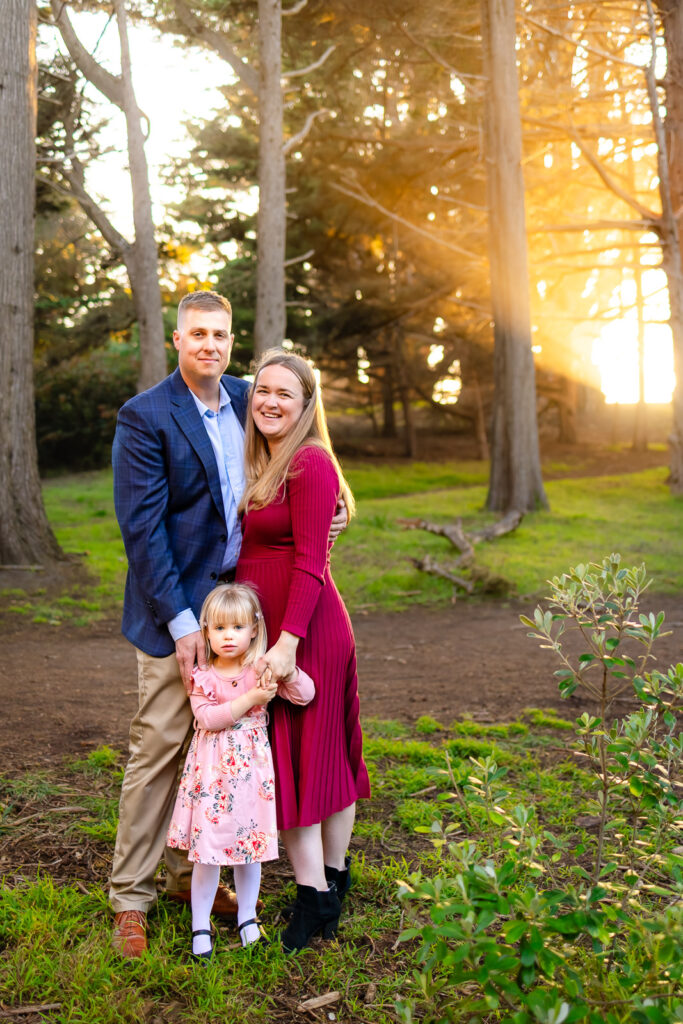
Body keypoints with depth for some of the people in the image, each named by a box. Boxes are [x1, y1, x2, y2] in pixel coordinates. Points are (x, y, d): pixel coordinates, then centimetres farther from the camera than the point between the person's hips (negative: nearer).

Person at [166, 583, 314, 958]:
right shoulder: (203, 677, -5)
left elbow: (306, 694, -5)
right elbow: (207, 717, -19)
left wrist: (287, 669, -24)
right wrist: (252, 697, -24)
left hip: (252, 769, 2)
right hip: (213, 770, -2)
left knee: (251, 845, 12)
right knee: (207, 848, 1)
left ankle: (247, 918, 30)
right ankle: (200, 926, 18)